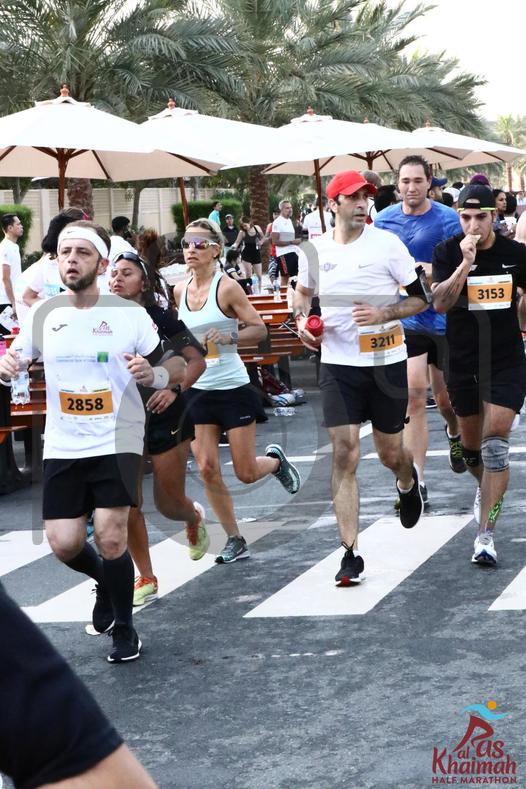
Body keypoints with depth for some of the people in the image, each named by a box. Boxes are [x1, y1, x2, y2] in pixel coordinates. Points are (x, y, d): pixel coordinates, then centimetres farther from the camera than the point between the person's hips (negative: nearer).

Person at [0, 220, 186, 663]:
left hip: (117, 442, -3)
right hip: (63, 447, 3)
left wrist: (152, 374, -25)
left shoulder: (129, 313, -7)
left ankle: (125, 629, 12)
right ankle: (105, 582, 34)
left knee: (110, 537, -12)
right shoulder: (43, 314, 1)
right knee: (64, 544, -2)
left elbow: (177, 369, -2)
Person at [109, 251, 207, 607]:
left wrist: (175, 390, -25)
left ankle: (195, 517, 42)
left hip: (165, 417, -3)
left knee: (169, 504, 4)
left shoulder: (160, 318, -10)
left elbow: (197, 360, -10)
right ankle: (146, 579, 10)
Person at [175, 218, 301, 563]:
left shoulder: (227, 287, -12)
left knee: (246, 473, 1)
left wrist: (229, 336, -25)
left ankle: (275, 459, 37)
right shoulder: (180, 290, 4)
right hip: (197, 390, 5)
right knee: (207, 470, -3)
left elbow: (260, 329, -11)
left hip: (233, 389, -5)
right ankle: (235, 542, 10)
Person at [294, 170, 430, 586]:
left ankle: (408, 481, 52)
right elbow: (303, 291, 21)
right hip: (338, 364, 1)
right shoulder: (314, 250, 1)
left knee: (391, 453, 11)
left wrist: (384, 313, -18)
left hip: (387, 362, -1)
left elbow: (422, 298, -3)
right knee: (344, 454, -8)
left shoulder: (387, 244, -7)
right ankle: (351, 555, -4)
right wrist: (302, 320, 1)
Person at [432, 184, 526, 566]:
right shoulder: (448, 252, -6)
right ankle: (487, 488, 49)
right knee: (471, 445, 15)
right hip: (463, 363, 1)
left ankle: (486, 535, -13)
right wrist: (465, 263, -27)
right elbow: (440, 303, -19)